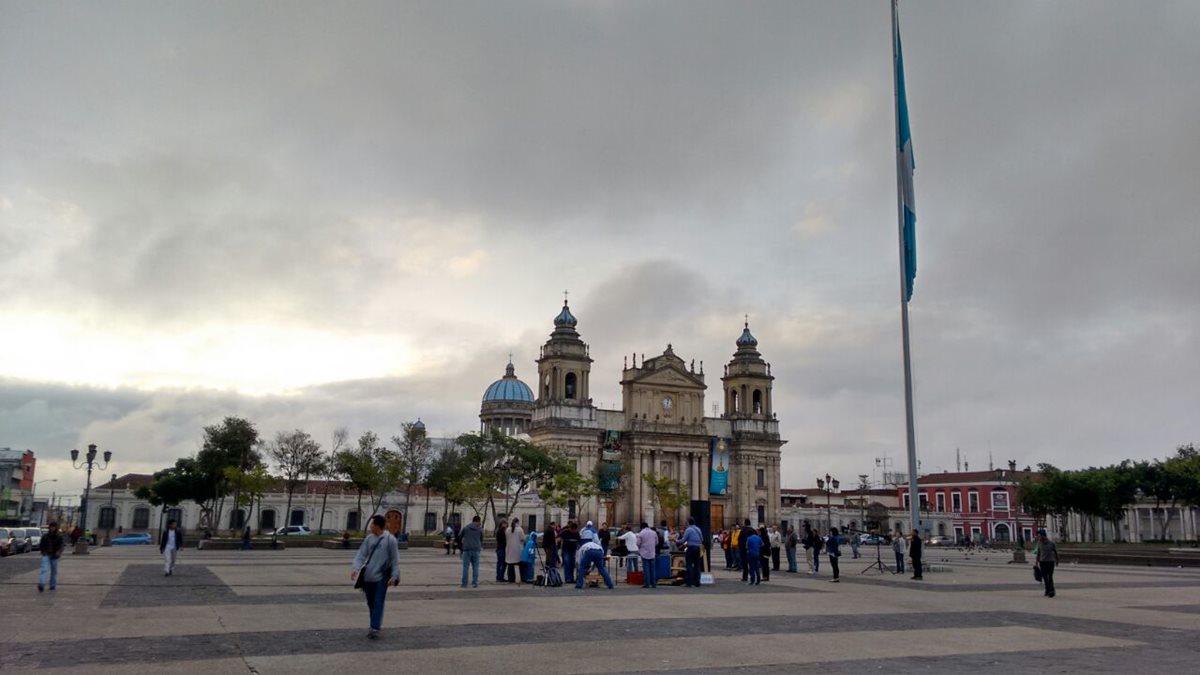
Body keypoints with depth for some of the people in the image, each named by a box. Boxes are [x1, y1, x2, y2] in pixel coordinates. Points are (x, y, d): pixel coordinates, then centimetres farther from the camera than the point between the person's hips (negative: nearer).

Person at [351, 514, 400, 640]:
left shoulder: (390, 540, -9)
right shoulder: (369, 538, 5)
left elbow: (395, 559, -6)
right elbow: (362, 554, 4)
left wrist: (394, 575, -11)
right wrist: (356, 567, -12)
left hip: (381, 577, -5)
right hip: (368, 576, 5)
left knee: (378, 603, -7)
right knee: (371, 603, 14)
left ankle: (375, 628, -7)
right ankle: (374, 626, 27)